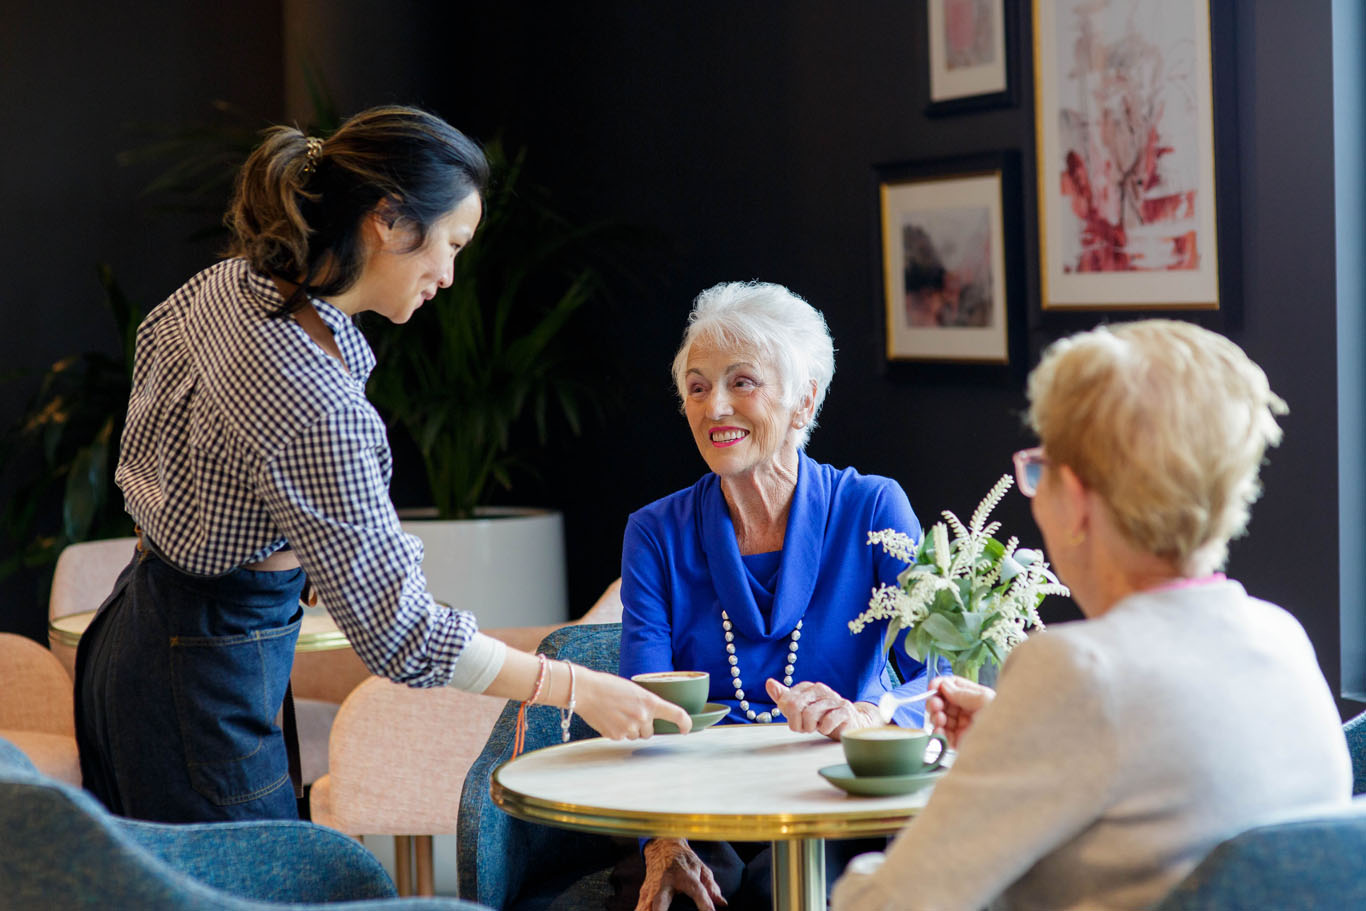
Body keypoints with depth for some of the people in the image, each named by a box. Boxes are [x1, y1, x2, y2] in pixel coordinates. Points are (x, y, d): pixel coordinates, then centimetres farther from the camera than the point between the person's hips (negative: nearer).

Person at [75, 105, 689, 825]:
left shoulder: (229, 284, -3)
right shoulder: (317, 410, -30)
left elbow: (155, 340, 22)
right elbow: (399, 631, -26)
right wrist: (577, 690, -19)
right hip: (202, 687, -10)